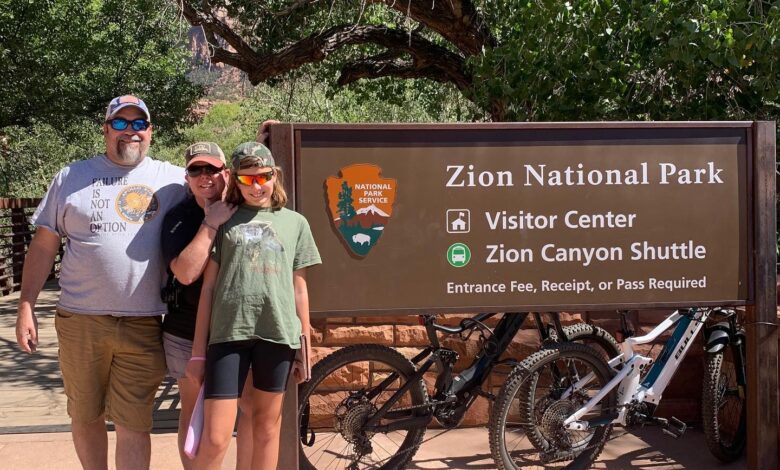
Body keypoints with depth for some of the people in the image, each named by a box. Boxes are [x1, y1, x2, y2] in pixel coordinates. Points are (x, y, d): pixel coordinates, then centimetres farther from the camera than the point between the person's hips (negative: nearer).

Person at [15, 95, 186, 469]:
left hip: (144, 326, -1)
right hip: (80, 322, 1)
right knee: (84, 416, 14)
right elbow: (43, 245, 8)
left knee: (134, 425, 3)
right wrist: (26, 307, 2)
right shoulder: (72, 177, 8)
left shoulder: (174, 180, 6)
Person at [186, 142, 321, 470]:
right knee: (214, 438, -5)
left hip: (277, 333, 2)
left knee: (267, 427, 11)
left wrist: (306, 346, 12)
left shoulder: (295, 222, 12)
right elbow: (208, 287, 6)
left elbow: (299, 289, 13)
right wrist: (198, 349, 3)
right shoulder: (223, 221, 8)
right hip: (228, 333, -1)